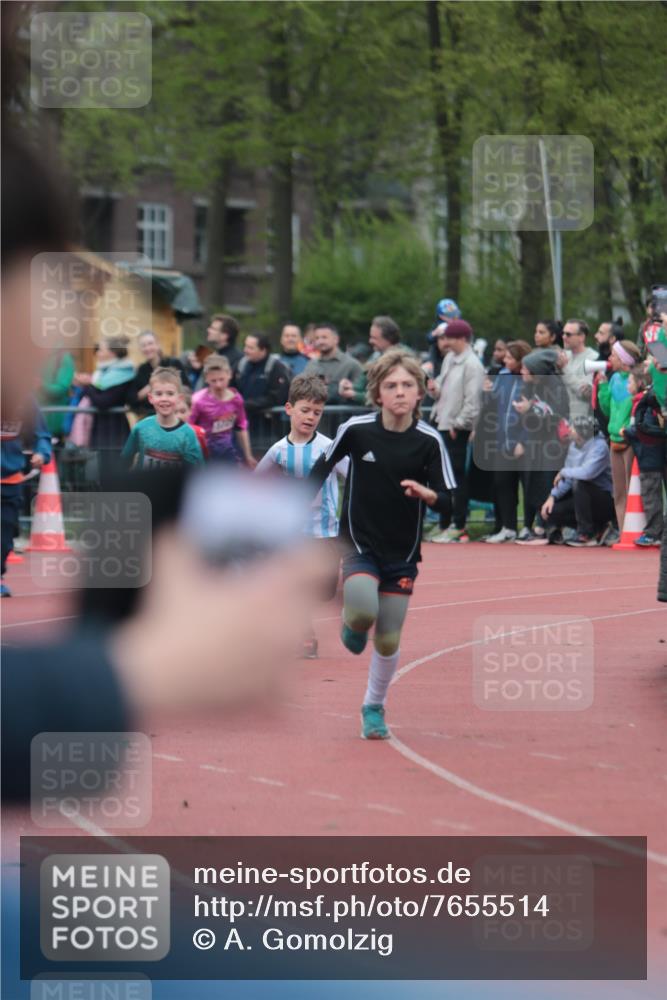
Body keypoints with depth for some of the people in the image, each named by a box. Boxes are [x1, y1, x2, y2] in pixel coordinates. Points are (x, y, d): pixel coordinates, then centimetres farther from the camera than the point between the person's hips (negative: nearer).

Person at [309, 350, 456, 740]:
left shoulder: (429, 440, -11)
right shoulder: (356, 429, -12)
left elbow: (447, 500, -8)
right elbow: (325, 465, 6)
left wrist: (426, 493, -29)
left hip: (403, 552, 1)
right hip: (360, 543, -1)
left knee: (388, 641, 3)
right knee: (364, 611, -27)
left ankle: (374, 707, 28)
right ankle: (353, 626, 11)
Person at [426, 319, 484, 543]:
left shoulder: (472, 365, -13)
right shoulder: (449, 359, 14)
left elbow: (473, 400, -17)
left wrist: (457, 423, -17)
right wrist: (435, 388, -2)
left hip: (457, 429, -8)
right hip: (441, 424, 8)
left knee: (456, 475, -4)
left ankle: (458, 527, 1)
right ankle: (444, 523, 21)